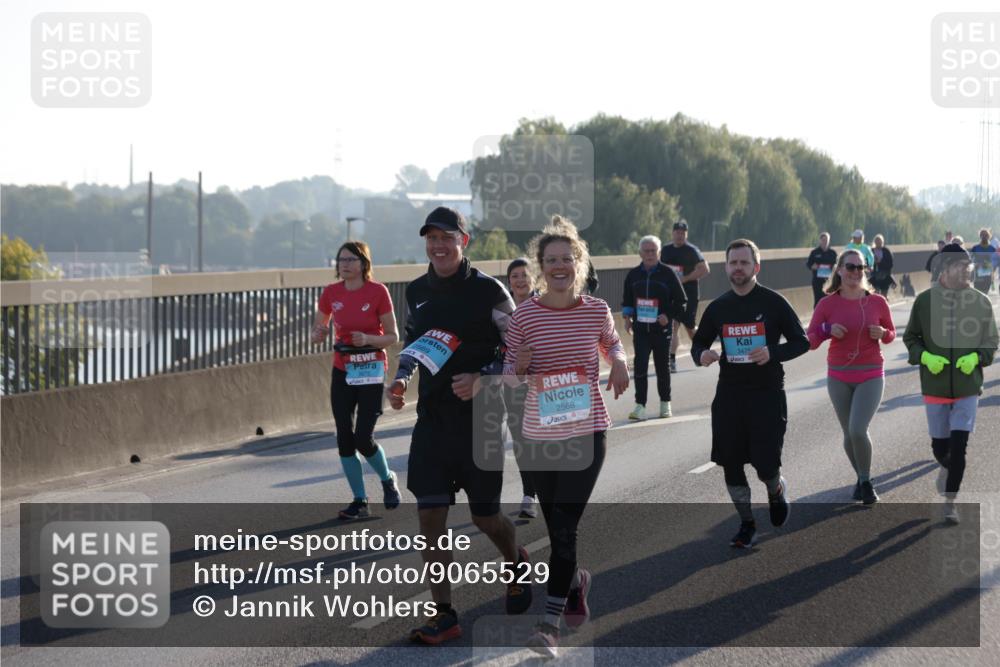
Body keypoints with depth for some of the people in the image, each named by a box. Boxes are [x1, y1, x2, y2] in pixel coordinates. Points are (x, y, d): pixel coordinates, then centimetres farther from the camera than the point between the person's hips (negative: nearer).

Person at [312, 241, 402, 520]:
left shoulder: (377, 292, -10)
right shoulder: (331, 293, 2)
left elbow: (392, 336, -5)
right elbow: (317, 333, 11)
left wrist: (368, 340, -23)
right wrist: (319, 334, -12)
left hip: (371, 372, -4)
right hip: (342, 371, 4)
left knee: (363, 439, -9)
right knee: (344, 438, 0)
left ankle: (388, 480, 21)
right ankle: (360, 500, 12)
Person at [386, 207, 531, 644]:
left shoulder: (488, 291, -9)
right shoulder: (416, 292, 6)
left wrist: (482, 381, -20)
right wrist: (401, 378, 4)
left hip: (480, 419, -4)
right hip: (432, 419, 4)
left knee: (485, 516, 6)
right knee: (430, 517, -4)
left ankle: (514, 562, 41)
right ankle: (443, 615, 2)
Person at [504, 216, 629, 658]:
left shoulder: (596, 310, -2)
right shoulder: (524, 315, -5)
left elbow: (611, 341, 19)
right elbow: (509, 374, 2)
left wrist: (619, 361, -3)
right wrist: (519, 367, -21)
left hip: (587, 431, -1)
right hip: (540, 434, 2)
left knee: (564, 526, -10)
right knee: (556, 527, 13)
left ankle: (551, 621, -8)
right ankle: (576, 581, 43)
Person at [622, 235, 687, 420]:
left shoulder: (667, 273, -4)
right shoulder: (633, 275, 4)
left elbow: (681, 301, -1)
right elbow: (627, 300, 18)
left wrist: (669, 315, -13)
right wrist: (627, 316, 4)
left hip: (662, 329, -1)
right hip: (640, 329, 2)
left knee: (662, 366, 10)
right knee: (640, 366, -8)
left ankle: (665, 403, 25)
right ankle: (640, 406, -8)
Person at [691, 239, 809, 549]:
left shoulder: (774, 302, -4)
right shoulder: (717, 308, 6)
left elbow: (801, 342, -1)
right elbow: (699, 342, 17)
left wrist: (773, 353, -20)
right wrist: (701, 355, -8)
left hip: (767, 394, -3)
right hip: (729, 393, 4)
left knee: (765, 465, -7)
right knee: (731, 463, 3)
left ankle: (777, 490, 30)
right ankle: (746, 524, 20)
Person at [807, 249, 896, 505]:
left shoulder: (877, 302, -3)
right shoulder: (827, 304, -4)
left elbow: (891, 334, 11)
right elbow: (810, 342, -3)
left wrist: (882, 334, -11)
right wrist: (827, 329, -21)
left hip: (870, 376, -2)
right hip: (839, 377, 2)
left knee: (858, 430, -17)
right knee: (849, 434, 10)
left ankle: (866, 482, 5)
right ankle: (861, 478, 34)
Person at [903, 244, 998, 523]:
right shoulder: (925, 300, -6)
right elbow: (910, 337, 4)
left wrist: (976, 357, -13)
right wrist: (924, 357, -14)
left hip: (968, 387, -1)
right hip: (935, 385, 1)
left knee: (959, 445, -7)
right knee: (939, 445, 12)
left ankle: (950, 501, 5)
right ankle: (948, 468, 47)